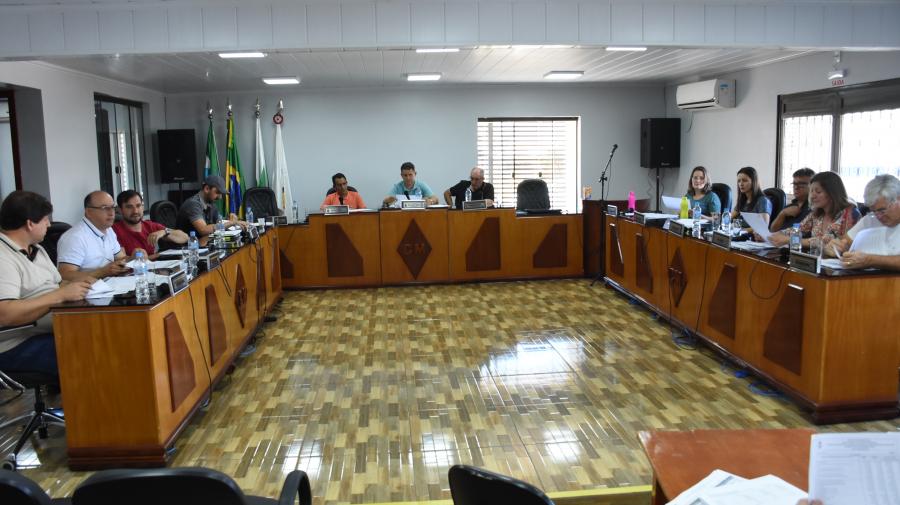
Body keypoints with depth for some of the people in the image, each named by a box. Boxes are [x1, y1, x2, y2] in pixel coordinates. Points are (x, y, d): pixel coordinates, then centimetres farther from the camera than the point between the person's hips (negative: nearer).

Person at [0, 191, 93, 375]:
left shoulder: (37, 249, 16)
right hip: (18, 346, -9)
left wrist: (75, 286, -4)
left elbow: (58, 284, 20)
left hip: (53, 330, 9)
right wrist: (61, 295, -24)